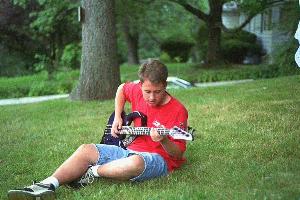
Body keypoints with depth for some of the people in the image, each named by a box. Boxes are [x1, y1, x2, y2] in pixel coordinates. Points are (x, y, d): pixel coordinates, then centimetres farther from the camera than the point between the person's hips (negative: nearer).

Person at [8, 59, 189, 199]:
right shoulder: (138, 91, 1)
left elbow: (178, 154, -13)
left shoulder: (177, 111, -15)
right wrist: (117, 118, 12)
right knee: (86, 150, -10)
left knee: (135, 163, -41)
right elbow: (122, 89, 26)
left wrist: (163, 141, -34)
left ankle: (93, 172, -14)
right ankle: (48, 185, -28)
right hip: (132, 149, 6)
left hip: (160, 159, -6)